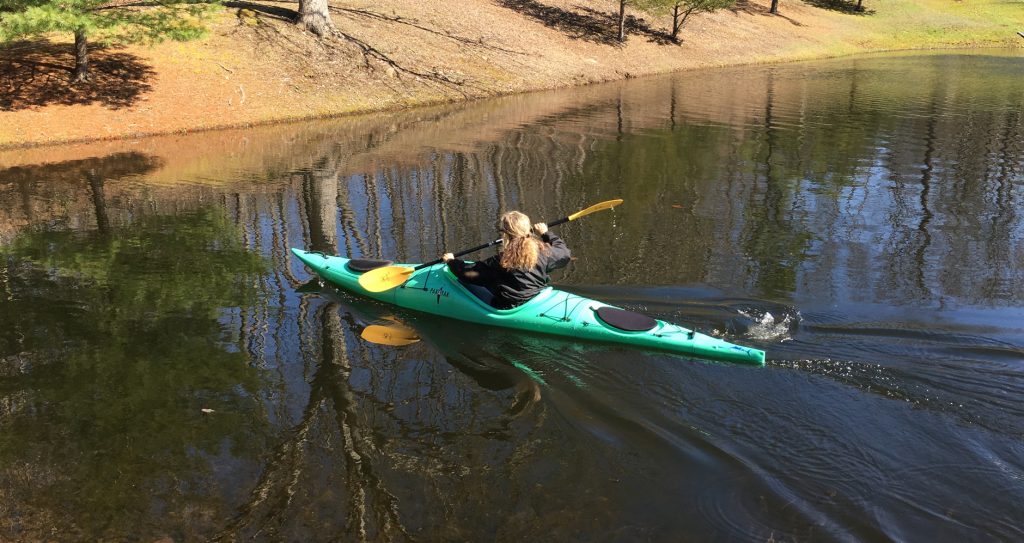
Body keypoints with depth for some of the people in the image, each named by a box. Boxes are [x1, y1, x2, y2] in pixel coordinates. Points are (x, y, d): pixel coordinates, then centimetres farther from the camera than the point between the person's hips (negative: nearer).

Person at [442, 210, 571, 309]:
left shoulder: (501, 261, -24)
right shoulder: (544, 251, -13)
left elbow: (467, 272, -15)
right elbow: (564, 253, 10)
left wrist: (452, 261, 5)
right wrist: (546, 234, 22)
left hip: (508, 309, -6)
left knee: (466, 282, 6)